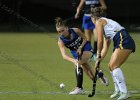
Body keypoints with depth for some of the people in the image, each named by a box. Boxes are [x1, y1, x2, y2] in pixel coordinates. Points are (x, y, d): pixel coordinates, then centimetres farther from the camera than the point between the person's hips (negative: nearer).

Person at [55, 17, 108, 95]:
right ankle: (100, 75, 37)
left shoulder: (76, 31, -26)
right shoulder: (61, 41, -24)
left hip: (86, 48, -3)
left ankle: (79, 88, -28)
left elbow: (85, 38, -6)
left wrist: (80, 48, -23)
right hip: (76, 54, 3)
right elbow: (64, 55, -36)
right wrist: (73, 60, -54)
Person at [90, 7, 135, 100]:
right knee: (111, 66, 14)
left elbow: (100, 41, 0)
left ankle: (125, 92, -20)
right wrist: (100, 59, 26)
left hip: (124, 41, -9)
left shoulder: (99, 22, 4)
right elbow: (105, 47, 29)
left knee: (114, 66, -13)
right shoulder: (106, 23, 31)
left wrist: (98, 54, 13)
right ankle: (118, 91, 19)